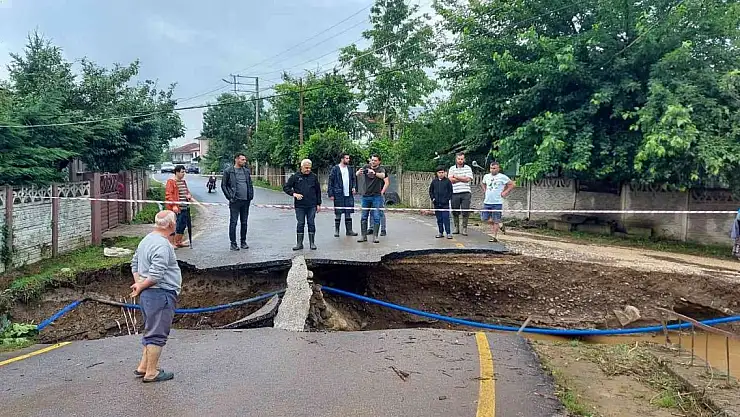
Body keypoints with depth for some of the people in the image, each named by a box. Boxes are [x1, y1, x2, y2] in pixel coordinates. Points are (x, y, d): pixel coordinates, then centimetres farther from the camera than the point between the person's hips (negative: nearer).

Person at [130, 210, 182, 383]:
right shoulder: (162, 245, -21)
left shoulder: (146, 239, 12)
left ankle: (143, 367, 28)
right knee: (157, 335, -1)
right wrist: (140, 287, -11)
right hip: (161, 294, -10)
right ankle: (151, 373, 7)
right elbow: (156, 275, -25)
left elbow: (134, 263, 21)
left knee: (151, 331, 21)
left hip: (147, 294, 10)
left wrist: (138, 283, 11)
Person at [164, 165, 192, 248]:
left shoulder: (183, 181, 16)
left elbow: (187, 191, 27)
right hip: (175, 208, -8)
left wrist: (189, 195, 4)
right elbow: (168, 195, -15)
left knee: (183, 225, 13)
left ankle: (179, 242, 25)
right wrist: (173, 205, -22)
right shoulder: (171, 182, -10)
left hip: (184, 208, 8)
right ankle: (171, 243, 4)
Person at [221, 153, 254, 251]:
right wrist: (229, 197, -7)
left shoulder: (247, 171, 12)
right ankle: (233, 243, 5)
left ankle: (243, 241, 19)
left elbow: (250, 184, 20)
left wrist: (251, 195, 8)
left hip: (246, 200, 5)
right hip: (235, 201, -5)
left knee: (244, 222, 10)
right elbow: (223, 185, -1)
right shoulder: (228, 171, -2)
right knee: (233, 222, -1)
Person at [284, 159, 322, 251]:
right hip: (299, 206, -1)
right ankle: (299, 243, 10)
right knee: (300, 224, 3)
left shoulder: (314, 177, 7)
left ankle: (312, 243, 12)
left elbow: (318, 191, 12)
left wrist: (318, 204, 10)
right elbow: (285, 187, 4)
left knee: (311, 223, 4)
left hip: (312, 205, 1)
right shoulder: (295, 177, 1)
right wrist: (294, 194, -11)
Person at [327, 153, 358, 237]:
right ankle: (336, 231, 11)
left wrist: (354, 187, 1)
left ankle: (349, 230, 13)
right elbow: (330, 181, -5)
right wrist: (331, 194, -9)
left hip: (349, 195, 5)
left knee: (348, 213, 7)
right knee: (338, 214, 2)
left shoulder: (349, 168, 11)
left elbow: (353, 179, 20)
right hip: (338, 195, -4)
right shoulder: (335, 168, -4)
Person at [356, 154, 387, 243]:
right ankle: (364, 236, 12)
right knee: (364, 217, 5)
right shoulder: (366, 167, 6)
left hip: (377, 196, -3)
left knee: (376, 217, -5)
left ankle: (375, 236, 0)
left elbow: (382, 175, -25)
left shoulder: (381, 169, -2)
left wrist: (374, 173, -44)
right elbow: (357, 174, -7)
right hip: (366, 196, 3)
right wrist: (359, 172, -32)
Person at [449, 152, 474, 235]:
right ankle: (456, 228, 18)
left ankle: (465, 228, 6)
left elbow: (468, 179, -7)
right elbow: (451, 179, -3)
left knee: (465, 212, -3)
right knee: (455, 212, 6)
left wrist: (456, 177, -3)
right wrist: (462, 178, -5)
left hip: (465, 193, -1)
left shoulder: (468, 168, 7)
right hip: (455, 193, 2)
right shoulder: (452, 168, 10)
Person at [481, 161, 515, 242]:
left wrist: (505, 192, -5)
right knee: (485, 218, 5)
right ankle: (499, 225, 27)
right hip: (487, 202, 5)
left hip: (497, 202, -5)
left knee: (496, 220, -2)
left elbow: (511, 184, -1)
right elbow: (482, 184, 29)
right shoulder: (486, 176, 10)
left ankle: (495, 237, 6)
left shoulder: (502, 177, -5)